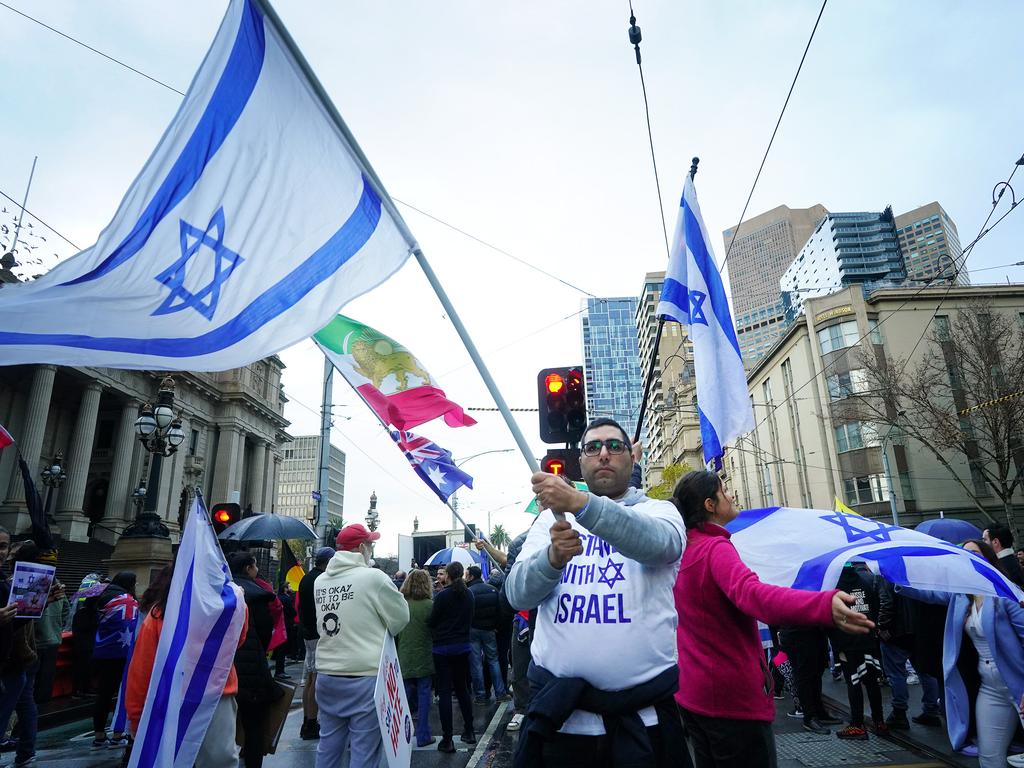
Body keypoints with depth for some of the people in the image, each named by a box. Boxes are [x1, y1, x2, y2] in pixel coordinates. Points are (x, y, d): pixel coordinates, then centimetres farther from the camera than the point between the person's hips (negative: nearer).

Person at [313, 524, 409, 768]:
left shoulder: (320, 581, 5)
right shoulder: (374, 577, -14)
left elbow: (321, 625, 14)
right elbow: (401, 618, -4)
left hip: (327, 676, 7)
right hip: (365, 677, -6)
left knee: (328, 747, 19)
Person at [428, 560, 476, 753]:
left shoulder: (442, 595, -17)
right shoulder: (468, 594, 1)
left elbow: (432, 621, -9)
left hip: (443, 648, -5)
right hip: (463, 646, 5)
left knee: (444, 692, 1)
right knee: (462, 689, 18)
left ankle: (447, 739, 4)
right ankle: (469, 732, 24)